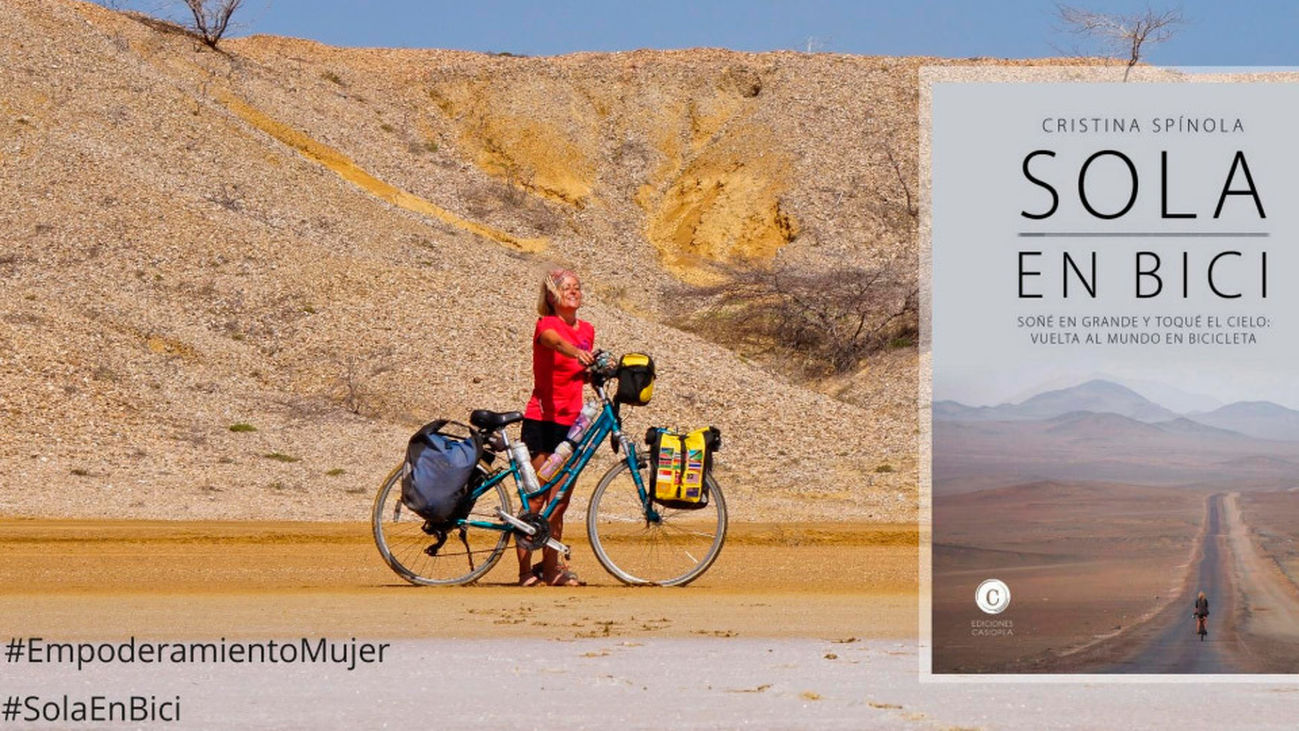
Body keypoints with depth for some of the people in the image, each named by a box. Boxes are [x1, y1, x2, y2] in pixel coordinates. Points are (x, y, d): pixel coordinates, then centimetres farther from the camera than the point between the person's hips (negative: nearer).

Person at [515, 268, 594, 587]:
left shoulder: (587, 330, 13)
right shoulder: (546, 324, -7)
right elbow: (554, 340, -31)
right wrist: (577, 352, -52)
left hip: (570, 422, 6)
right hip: (541, 420, -6)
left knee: (560, 502, 8)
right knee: (536, 500, -5)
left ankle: (551, 567, 17)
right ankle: (526, 570, -2)